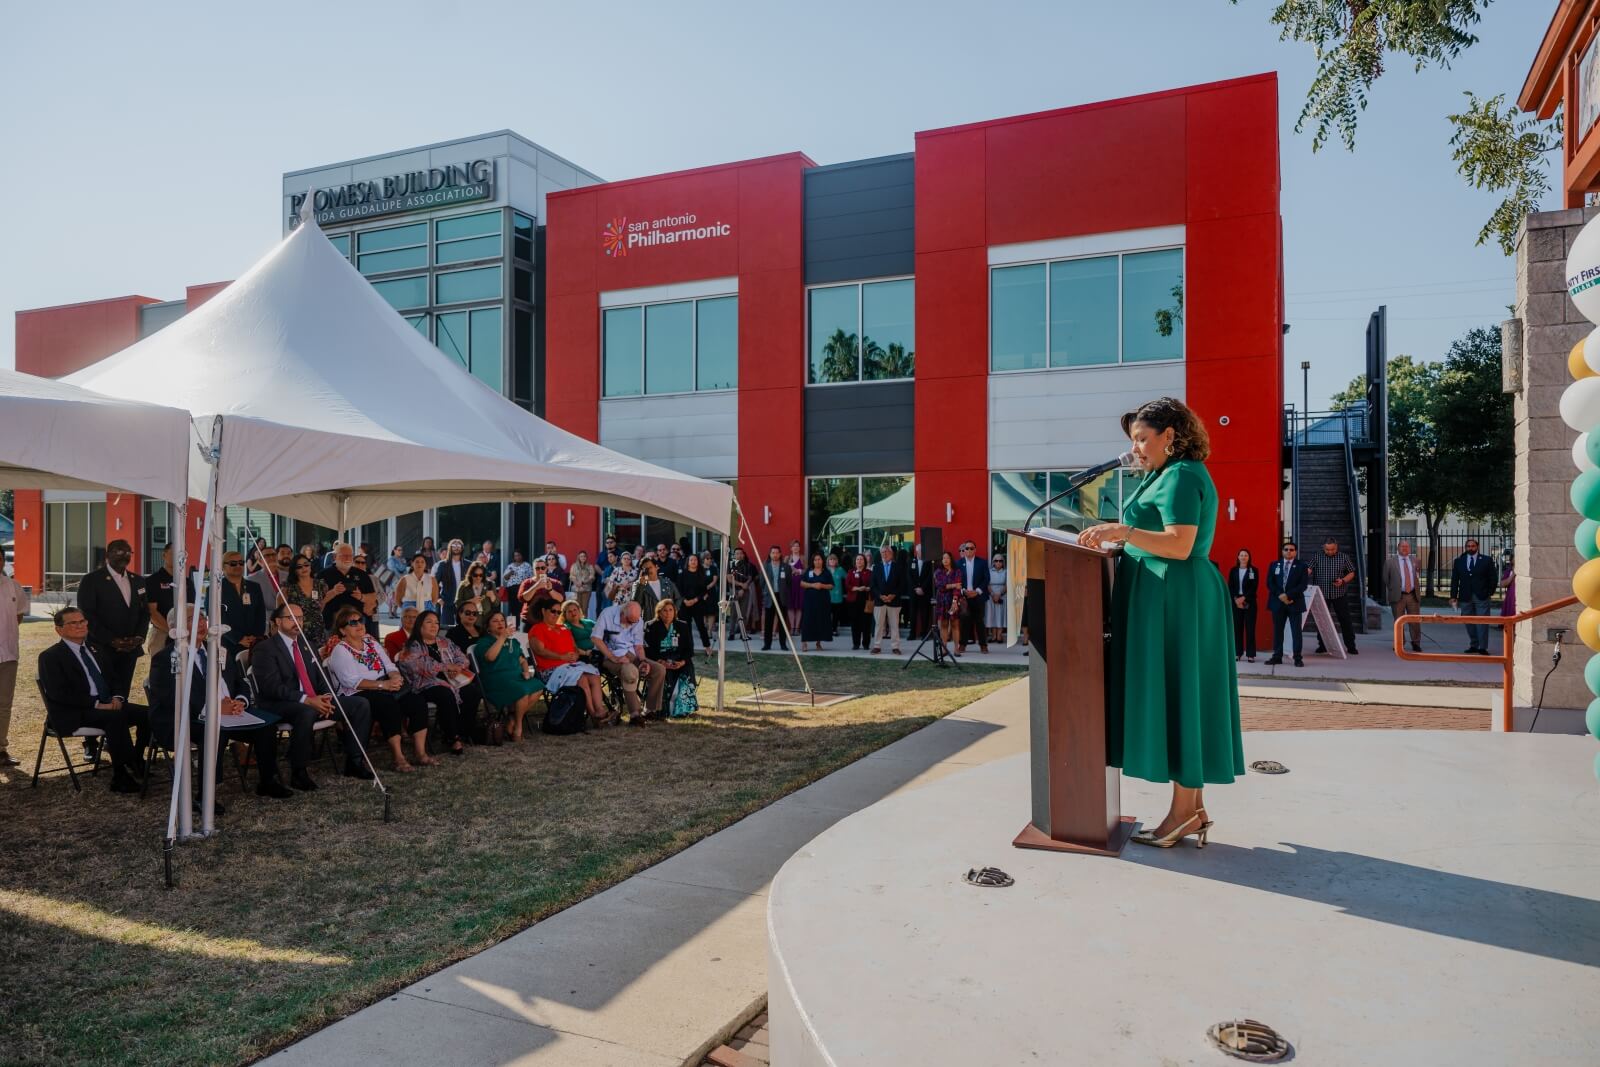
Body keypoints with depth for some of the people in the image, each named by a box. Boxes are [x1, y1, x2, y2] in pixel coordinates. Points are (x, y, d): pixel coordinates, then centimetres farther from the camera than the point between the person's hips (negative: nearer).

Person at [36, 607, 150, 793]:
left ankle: (135, 762, -4)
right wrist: (96, 704, -20)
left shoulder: (94, 650, 20)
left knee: (147, 713, -17)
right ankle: (122, 773, -27)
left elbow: (112, 680, 23)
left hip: (107, 705, 7)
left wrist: (117, 697, -1)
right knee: (116, 717, -34)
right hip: (72, 715, -7)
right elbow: (58, 694, -13)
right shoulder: (50, 657, 0)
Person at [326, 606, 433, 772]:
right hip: (358, 695, -7)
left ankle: (420, 752, -16)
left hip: (386, 688, 7)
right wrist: (383, 684, -23)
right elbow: (352, 681, -15)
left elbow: (390, 666, 13)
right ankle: (398, 757, -30)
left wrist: (395, 678, -11)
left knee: (418, 702, -18)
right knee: (390, 705, -35)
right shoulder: (340, 651, -2)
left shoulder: (372, 643, 19)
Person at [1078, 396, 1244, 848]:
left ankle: (1185, 811, 2)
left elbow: (1180, 546, -22)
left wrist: (1122, 530, -23)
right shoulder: (1173, 475, 19)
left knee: (1175, 695, -5)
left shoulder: (1180, 476, -12)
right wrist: (1122, 535, 12)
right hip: (1172, 597, 11)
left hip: (1173, 597, -11)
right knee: (1179, 697, 11)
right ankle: (1193, 808, 17)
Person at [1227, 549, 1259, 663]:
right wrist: (1236, 599, -10)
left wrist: (1244, 598, -13)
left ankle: (1250, 654, -1)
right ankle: (1237, 653, 5)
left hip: (1249, 602, -2)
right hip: (1235, 602, 2)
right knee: (1237, 627, 1)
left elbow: (1254, 587, -4)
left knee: (1250, 628, -3)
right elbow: (1230, 586, 4)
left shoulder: (1253, 570, 3)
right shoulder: (1233, 570, 9)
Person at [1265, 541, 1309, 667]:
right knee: (1277, 630, 5)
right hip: (1278, 602, 2)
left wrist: (1288, 595, -17)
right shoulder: (1274, 565, 10)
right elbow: (1270, 583, 3)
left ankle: (1297, 658, 3)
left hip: (1295, 603, -2)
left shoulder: (1301, 566, 3)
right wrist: (1280, 595, -12)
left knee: (1296, 631, -1)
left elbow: (1303, 585, -7)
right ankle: (1277, 656, 9)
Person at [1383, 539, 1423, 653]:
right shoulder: (1390, 562, -1)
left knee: (1415, 621, 5)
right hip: (1398, 596, -3)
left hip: (1413, 596, 3)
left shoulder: (1414, 561, 10)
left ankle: (1416, 643, 18)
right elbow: (1385, 579, 5)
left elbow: (1417, 577, 21)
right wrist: (1392, 591, 4)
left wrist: (1418, 591, 15)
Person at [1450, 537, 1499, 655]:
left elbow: (1493, 578, 5)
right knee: (1469, 623, 6)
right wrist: (1453, 596, 1)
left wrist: (1489, 592, 0)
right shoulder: (1459, 561, 7)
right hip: (1465, 597, 2)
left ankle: (1483, 647, 0)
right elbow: (1454, 580, 7)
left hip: (1481, 597, -2)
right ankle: (1473, 646, 14)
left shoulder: (1487, 560, 2)